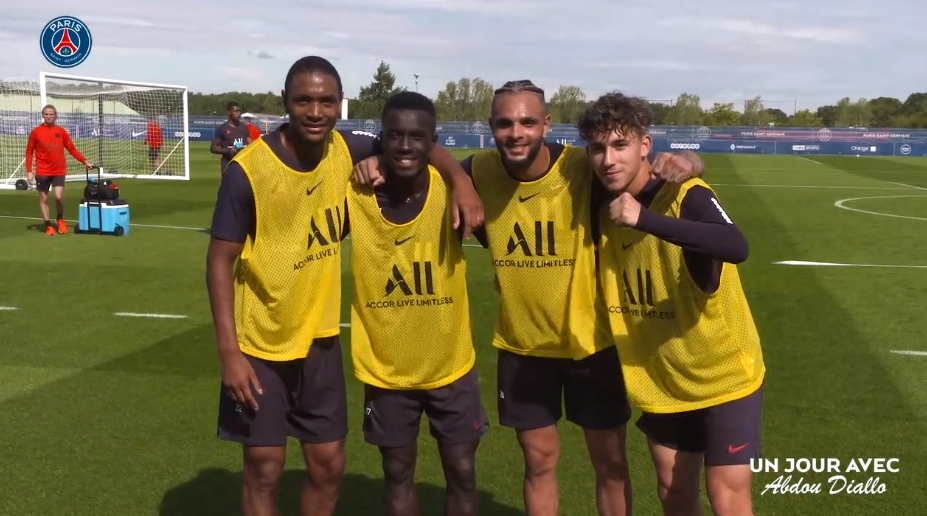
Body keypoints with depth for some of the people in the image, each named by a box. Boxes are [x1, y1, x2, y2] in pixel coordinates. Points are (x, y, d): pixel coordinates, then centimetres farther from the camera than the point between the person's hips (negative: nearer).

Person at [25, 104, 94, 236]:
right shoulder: (36, 132, -1)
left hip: (59, 171, 0)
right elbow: (29, 152, 3)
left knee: (59, 196, -13)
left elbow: (72, 149, 7)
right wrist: (29, 171, -3)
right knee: (43, 199, 5)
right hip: (42, 172, 0)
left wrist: (85, 161, -1)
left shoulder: (61, 131, 3)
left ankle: (60, 219, 13)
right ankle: (48, 225, 17)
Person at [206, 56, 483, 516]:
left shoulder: (344, 150, -6)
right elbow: (220, 261, -14)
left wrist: (459, 178, -14)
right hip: (260, 344, -4)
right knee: (265, 469, 6)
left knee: (329, 464, 12)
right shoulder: (248, 170, -19)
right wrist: (229, 351, -18)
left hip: (319, 338, 4)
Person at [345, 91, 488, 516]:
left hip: (450, 364, 0)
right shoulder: (355, 193, -14)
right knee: (398, 473, 14)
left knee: (462, 472, 12)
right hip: (385, 368, 0)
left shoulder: (452, 191, -14)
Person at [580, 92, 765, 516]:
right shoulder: (603, 207, -5)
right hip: (660, 381, 6)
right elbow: (602, 277, 14)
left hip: (724, 376, -5)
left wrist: (644, 218, -49)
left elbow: (736, 248, -44)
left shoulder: (686, 196, -23)